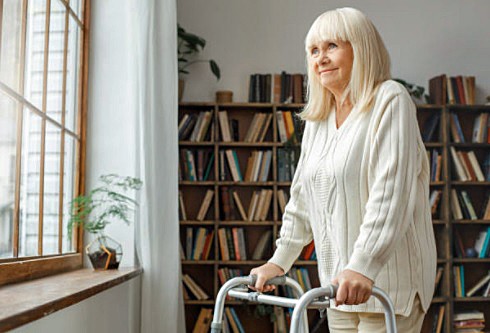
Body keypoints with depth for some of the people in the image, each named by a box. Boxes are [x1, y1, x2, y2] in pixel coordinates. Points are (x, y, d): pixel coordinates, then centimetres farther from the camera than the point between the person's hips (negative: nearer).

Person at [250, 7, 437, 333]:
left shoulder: (390, 101, -9)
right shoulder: (317, 119, 13)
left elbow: (391, 193, -20)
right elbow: (302, 197, 18)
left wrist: (363, 267, -28)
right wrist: (279, 261, 13)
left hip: (388, 278, -6)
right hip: (339, 281, 6)